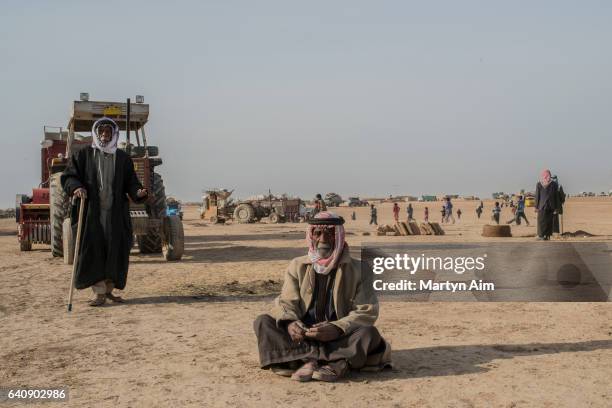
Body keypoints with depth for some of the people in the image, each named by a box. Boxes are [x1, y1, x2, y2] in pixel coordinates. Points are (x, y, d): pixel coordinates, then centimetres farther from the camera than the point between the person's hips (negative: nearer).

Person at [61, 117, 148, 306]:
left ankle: (109, 289, 18)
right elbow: (67, 176, 4)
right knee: (93, 250, -8)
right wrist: (75, 187, -18)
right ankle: (99, 293, -3)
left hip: (115, 213, 2)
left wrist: (138, 192, -13)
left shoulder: (123, 158, 11)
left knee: (116, 251, 2)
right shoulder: (83, 155, 6)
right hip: (90, 212, -2)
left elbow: (130, 182, 9)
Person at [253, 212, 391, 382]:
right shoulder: (297, 266, 5)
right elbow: (286, 302, -2)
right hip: (303, 336, 3)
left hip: (339, 338, -2)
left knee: (369, 333, -29)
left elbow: (367, 310, -9)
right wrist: (289, 322, -26)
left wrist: (338, 328, -26)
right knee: (262, 322, -20)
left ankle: (306, 359, -41)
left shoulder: (355, 269, -2)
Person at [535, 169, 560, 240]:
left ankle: (541, 235, 1)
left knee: (541, 221, 5)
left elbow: (537, 196, -4)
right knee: (549, 221, 8)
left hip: (542, 206, -2)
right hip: (551, 206, 2)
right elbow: (557, 197, 2)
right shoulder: (554, 184, 1)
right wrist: (556, 208, 5)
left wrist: (536, 207, 0)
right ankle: (547, 236, 7)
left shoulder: (539, 184, -5)